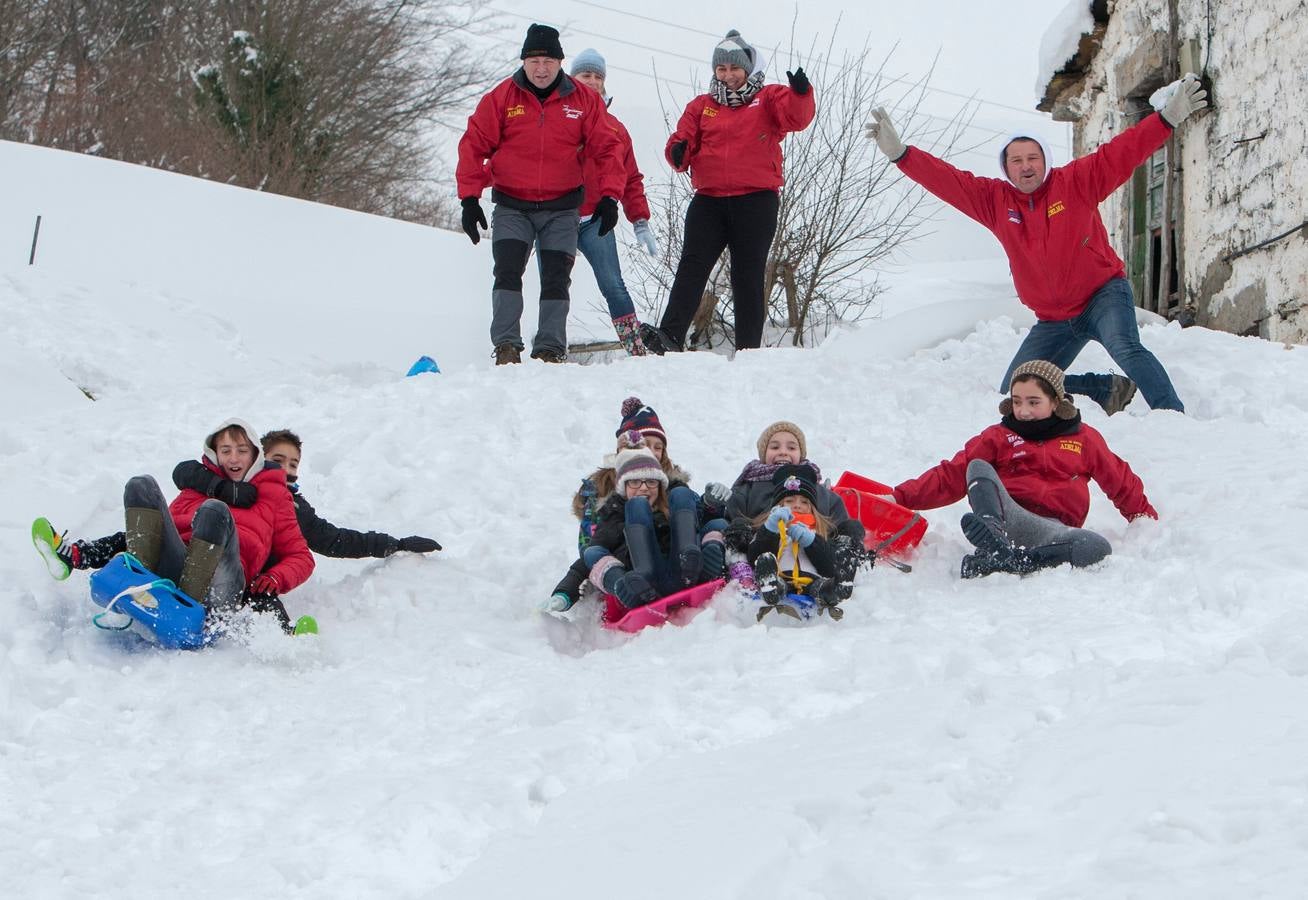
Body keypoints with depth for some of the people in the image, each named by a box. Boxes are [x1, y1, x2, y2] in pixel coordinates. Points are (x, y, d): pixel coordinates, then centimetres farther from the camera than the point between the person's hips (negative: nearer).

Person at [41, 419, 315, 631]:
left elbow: (300, 557, 22)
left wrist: (274, 580, 1)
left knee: (214, 511, -32)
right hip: (172, 572, 3)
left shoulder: (273, 496, 28)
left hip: (217, 585, -3)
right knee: (142, 486, -12)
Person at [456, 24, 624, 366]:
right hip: (512, 207, -1)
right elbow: (474, 145, -4)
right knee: (507, 273, -13)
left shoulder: (584, 101, -1)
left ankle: (550, 349, 7)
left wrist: (609, 196, -9)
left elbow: (606, 148, 0)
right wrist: (469, 197, -11)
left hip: (562, 210, 1)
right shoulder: (501, 98, -4)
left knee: (556, 280, 2)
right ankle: (506, 346, -13)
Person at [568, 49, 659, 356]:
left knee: (613, 286, -9)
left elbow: (630, 178, 15)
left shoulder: (613, 126, 16)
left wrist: (640, 222, 8)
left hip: (595, 221, 1)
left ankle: (637, 351, -10)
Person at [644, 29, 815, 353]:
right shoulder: (701, 106, 18)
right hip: (709, 200, 3)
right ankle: (670, 336, -15)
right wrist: (679, 150, -13)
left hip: (756, 200, -2)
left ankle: (748, 349, 3)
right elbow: (684, 137, 12)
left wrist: (801, 94, -33)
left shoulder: (768, 99, 7)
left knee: (747, 274, 1)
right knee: (692, 266, -8)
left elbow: (795, 117, -11)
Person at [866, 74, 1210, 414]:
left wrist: (1169, 117, -23)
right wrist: (899, 152, -16)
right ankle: (1109, 390, 13)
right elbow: (946, 180, -5)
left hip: (1103, 294, -5)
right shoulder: (995, 200, 0)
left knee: (1125, 349, -33)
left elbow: (1121, 152, -13)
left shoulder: (1077, 181, -7)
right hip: (1054, 320, 5)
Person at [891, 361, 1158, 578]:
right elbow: (950, 476, 13)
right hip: (1006, 515, 0)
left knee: (1097, 549, -33)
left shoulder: (1084, 438, 20)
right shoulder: (998, 437, 20)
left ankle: (1006, 561, -46)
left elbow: (1122, 483, 31)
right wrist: (900, 498, 3)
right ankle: (994, 538, -53)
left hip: (1055, 529, 0)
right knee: (979, 467, -24)